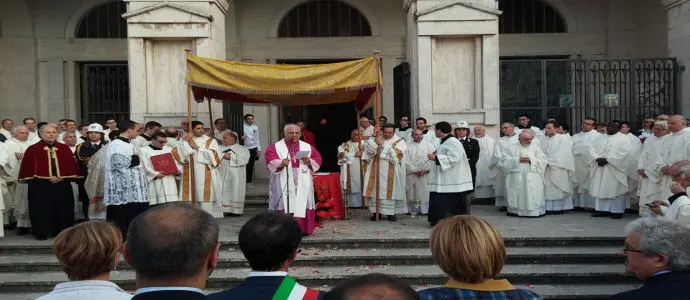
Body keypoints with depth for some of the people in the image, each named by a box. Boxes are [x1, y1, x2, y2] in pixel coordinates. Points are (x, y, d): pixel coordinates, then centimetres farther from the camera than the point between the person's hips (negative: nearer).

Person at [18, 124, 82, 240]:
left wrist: (62, 177, -10)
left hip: (63, 185, 3)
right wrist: (48, 177, -12)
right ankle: (41, 233, 12)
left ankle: (61, 232, 16)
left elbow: (72, 165, 6)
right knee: (41, 209, 0)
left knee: (62, 209, 6)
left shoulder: (65, 149, 9)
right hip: (40, 186, -2)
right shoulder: (33, 149, 1)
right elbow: (28, 167, -5)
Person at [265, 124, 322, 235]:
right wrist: (280, 163, -27)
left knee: (303, 206, -2)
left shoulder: (307, 147, 15)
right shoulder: (274, 147, 6)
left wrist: (309, 161, -8)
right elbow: (270, 161, -8)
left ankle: (303, 229, 4)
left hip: (303, 183, 3)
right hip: (283, 183, -3)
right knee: (284, 204, -10)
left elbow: (318, 159, 12)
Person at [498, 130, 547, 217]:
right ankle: (515, 210, 7)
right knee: (518, 195, -2)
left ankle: (534, 210, -1)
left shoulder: (535, 148, 12)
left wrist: (531, 160, -9)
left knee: (532, 196, -6)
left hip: (532, 179, 1)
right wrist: (517, 160, -10)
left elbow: (543, 161, 5)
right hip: (516, 179, -1)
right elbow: (504, 161, -1)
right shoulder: (511, 148, 7)